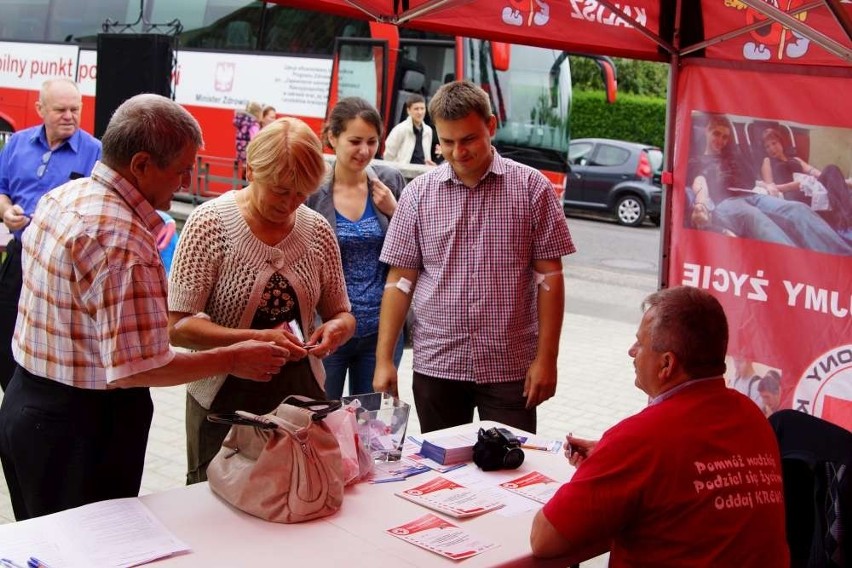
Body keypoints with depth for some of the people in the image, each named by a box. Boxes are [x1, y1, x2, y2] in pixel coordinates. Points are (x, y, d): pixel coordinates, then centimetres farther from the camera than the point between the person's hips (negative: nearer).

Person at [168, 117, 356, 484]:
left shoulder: (317, 230, 2)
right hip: (225, 402, -3)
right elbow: (178, 326, -14)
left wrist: (337, 327, -10)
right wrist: (256, 339, -26)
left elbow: (340, 314, 13)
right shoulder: (210, 223, -10)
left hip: (300, 396, 3)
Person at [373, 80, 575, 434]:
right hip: (436, 365, 2)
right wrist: (384, 359, -2)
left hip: (511, 366, -1)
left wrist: (546, 357, -6)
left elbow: (549, 276, -1)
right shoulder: (418, 194, 3)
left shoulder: (532, 188, -2)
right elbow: (400, 279, 3)